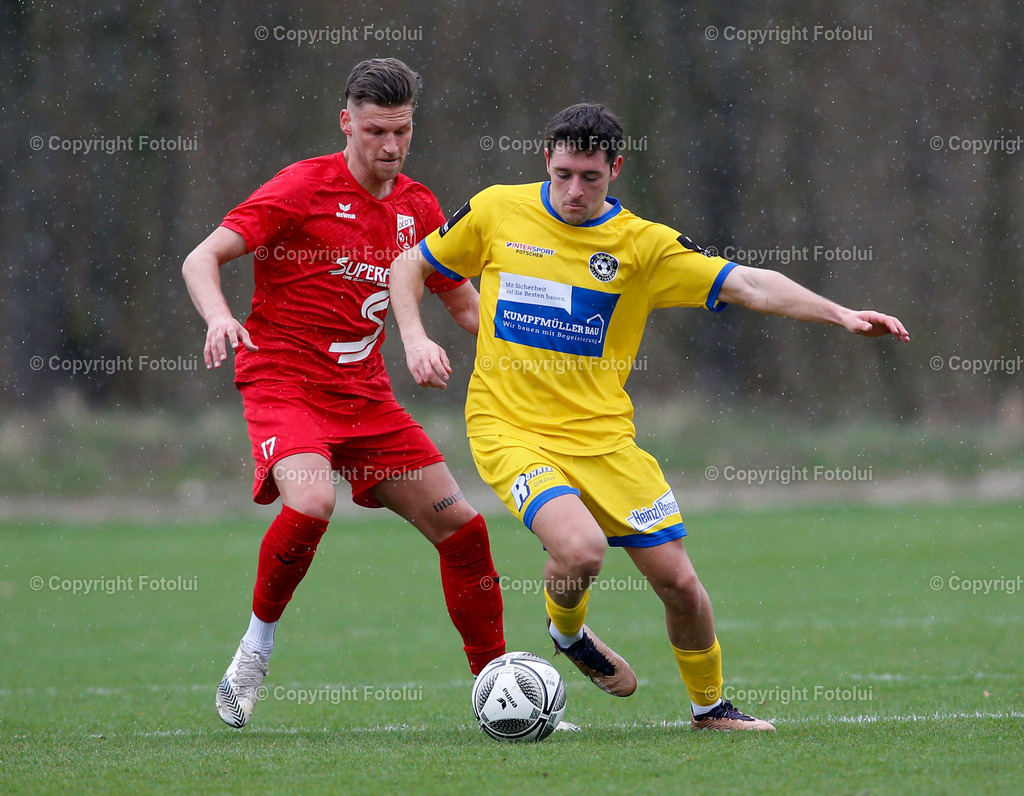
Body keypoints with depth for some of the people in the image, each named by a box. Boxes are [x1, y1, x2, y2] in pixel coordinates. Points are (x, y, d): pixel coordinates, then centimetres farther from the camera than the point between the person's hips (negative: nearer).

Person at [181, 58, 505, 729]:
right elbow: (202, 258, -13)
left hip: (366, 395, 6)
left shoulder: (417, 207, 9)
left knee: (462, 526, 0)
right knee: (312, 503, -33)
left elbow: (465, 303, 20)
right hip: (285, 383, -6)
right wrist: (219, 317, -33)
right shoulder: (305, 187, -8)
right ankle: (256, 649, -10)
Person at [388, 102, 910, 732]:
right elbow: (410, 267, 13)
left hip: (602, 436, 2)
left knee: (678, 580, -2)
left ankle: (710, 705, 26)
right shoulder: (497, 212, -1)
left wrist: (840, 314, -22)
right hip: (510, 429, -2)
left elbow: (749, 285, -9)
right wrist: (415, 339, -5)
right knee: (581, 549, -27)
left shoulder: (642, 244, -3)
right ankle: (567, 633, 9)